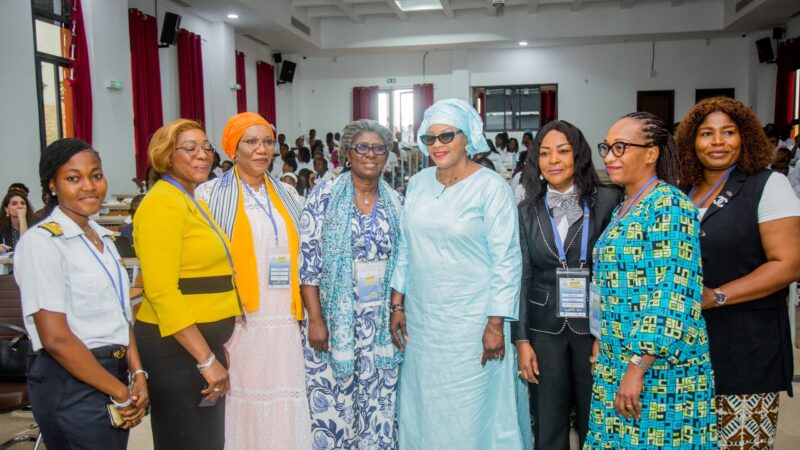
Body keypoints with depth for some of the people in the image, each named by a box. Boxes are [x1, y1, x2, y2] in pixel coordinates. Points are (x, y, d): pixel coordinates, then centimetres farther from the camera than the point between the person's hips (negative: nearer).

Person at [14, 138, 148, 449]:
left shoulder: (102, 238, 10)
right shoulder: (41, 242, -13)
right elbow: (55, 337, -18)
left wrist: (137, 375, -1)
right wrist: (121, 393, -12)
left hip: (114, 374, 7)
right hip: (72, 385, -7)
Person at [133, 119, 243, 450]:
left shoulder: (194, 201, 14)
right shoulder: (163, 203, -14)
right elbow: (162, 292, -21)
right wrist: (205, 359, -21)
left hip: (204, 341, 9)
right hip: (177, 346, -9)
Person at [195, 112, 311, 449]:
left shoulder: (287, 194, 13)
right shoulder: (210, 195, -1)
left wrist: (302, 312, 14)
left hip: (284, 324, 4)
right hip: (237, 323, -3)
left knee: (283, 407, 7)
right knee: (241, 405, 4)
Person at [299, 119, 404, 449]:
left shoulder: (395, 201, 6)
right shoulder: (325, 195, -5)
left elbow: (403, 262, 11)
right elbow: (306, 260, -8)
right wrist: (315, 319, -13)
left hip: (382, 321, 3)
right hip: (334, 318, -3)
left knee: (379, 403, 10)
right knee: (332, 403, 3)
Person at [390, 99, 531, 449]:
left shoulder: (491, 187, -10)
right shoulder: (418, 183, 6)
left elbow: (506, 261, -11)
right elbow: (405, 249, 11)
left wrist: (496, 325, -13)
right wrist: (397, 305, 9)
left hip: (472, 323, -5)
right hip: (421, 319, 5)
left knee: (469, 413, 7)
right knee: (423, 408, 16)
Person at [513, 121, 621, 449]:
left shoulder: (607, 201, -5)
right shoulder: (527, 211, 3)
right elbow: (521, 277, 4)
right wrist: (521, 339, 0)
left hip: (595, 326, -2)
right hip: (544, 330, 2)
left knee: (595, 423, 12)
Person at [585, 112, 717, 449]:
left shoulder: (669, 206, -15)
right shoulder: (624, 209, 12)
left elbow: (672, 295, -22)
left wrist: (638, 366, -22)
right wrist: (602, 342, 15)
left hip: (659, 367, -8)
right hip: (617, 363, 8)